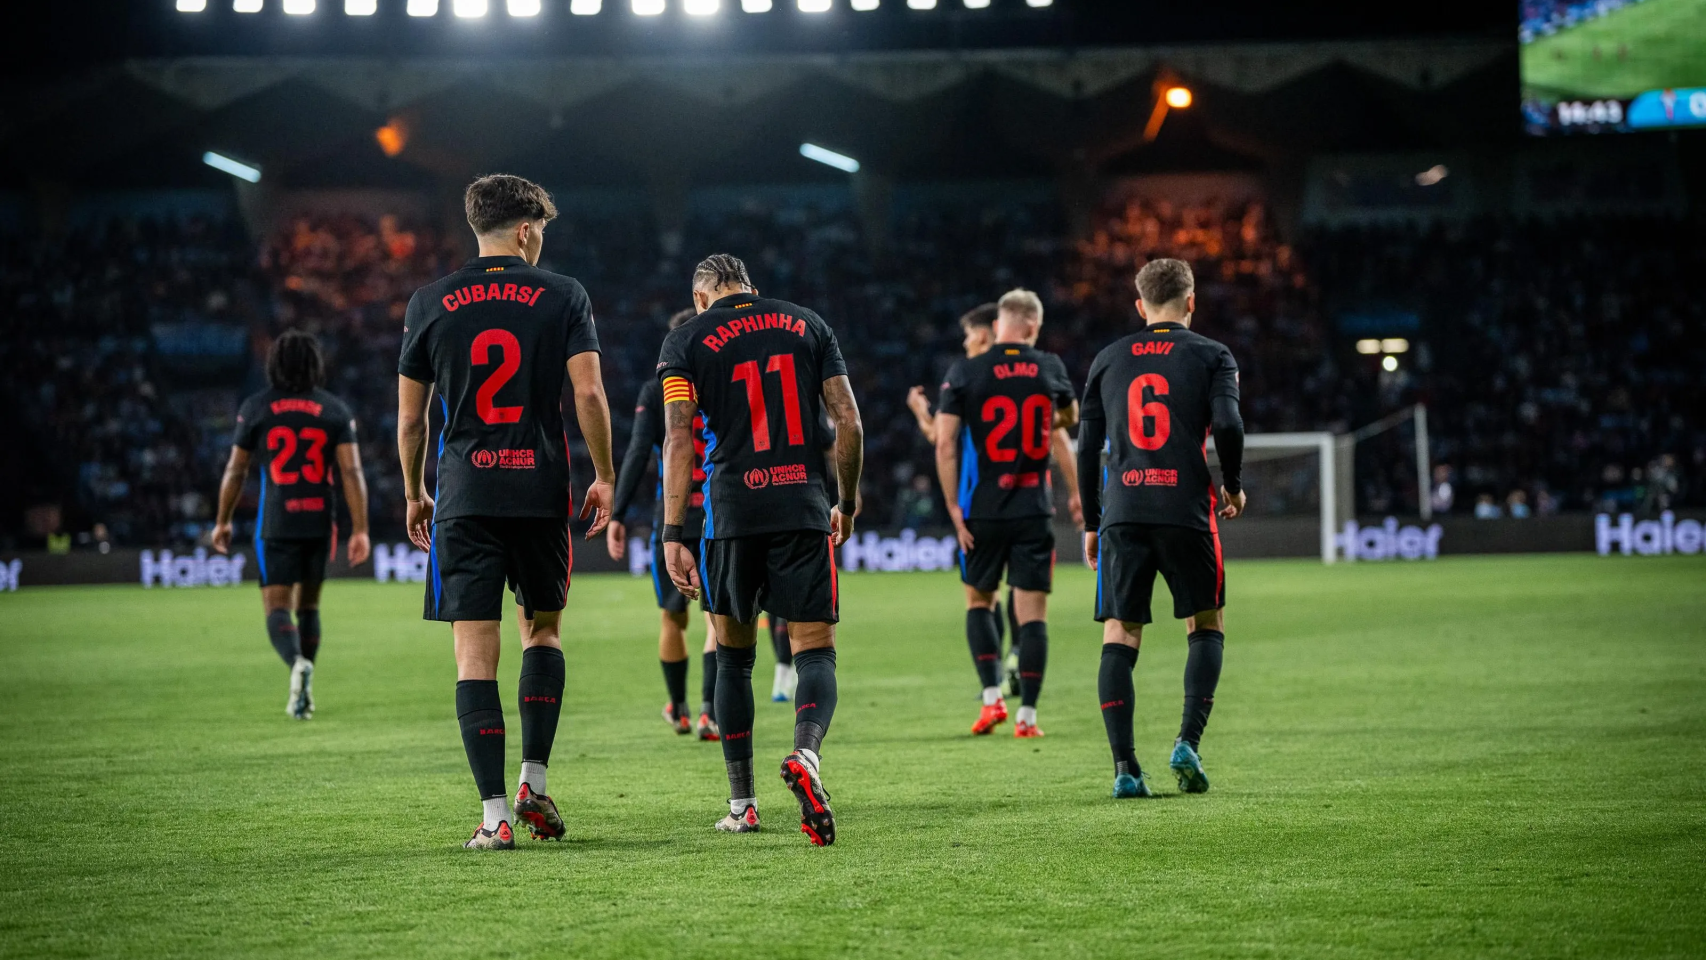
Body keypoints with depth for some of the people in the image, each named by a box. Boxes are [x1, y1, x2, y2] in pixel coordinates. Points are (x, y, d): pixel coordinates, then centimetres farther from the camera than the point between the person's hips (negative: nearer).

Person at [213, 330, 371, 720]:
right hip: (320, 523, 2)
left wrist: (223, 521, 15)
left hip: (276, 525, -2)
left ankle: (298, 663, -33)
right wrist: (360, 530, -5)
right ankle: (302, 694, 18)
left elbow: (235, 471, 3)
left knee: (277, 608, -2)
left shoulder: (255, 408, 0)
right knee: (308, 605, 18)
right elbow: (352, 472, -6)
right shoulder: (335, 410, 2)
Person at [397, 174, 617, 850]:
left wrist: (414, 495, 19)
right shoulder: (562, 297, 2)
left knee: (475, 653, -1)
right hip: (542, 490, 0)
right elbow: (589, 394, -6)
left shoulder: (429, 303, 5)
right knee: (543, 629, 20)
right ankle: (534, 782, 9)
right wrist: (603, 477, 5)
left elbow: (410, 416, 7)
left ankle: (495, 814, -7)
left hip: (464, 496, 0)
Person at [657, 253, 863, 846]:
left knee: (734, 657, 14)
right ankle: (806, 753, -30)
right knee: (815, 652, 0)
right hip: (804, 511, 0)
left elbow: (680, 438, -5)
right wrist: (847, 502, 17)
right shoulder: (806, 325, 11)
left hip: (733, 513, 0)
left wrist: (673, 535, -7)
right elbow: (849, 424, 5)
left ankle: (741, 804, 15)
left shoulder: (686, 340, 5)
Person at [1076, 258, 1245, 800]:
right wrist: (1233, 488, 6)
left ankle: (1124, 768, -6)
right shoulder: (1211, 356, 6)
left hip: (1123, 512, 2)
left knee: (1119, 638, 3)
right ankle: (1188, 742, -3)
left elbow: (1088, 446, 12)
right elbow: (1227, 424, -10)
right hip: (1187, 511, -2)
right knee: (1206, 628, 14)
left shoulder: (1108, 360, 14)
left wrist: (1092, 524, 19)